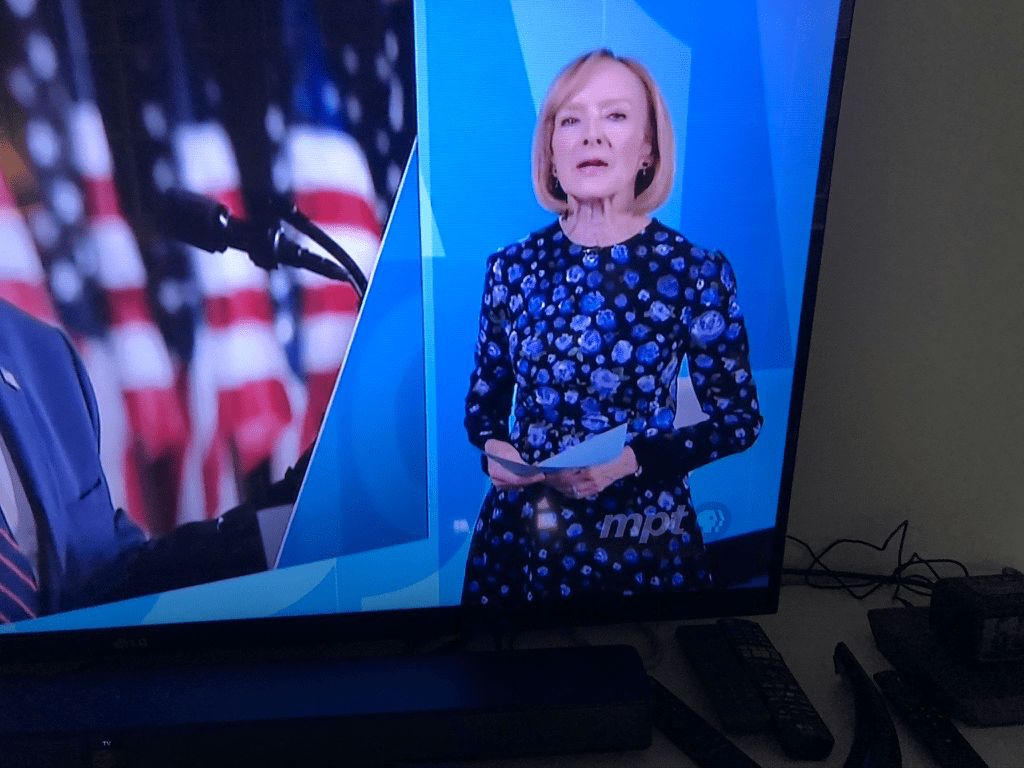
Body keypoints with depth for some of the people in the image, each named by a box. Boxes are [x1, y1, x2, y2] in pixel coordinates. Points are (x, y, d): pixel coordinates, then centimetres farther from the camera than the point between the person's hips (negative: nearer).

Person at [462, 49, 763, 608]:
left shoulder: (697, 273, -11)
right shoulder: (511, 267, -3)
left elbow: (737, 420, -4)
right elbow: (485, 399, 8)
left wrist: (633, 459, -18)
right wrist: (492, 447, -13)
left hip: (641, 544, -2)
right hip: (518, 534, 3)